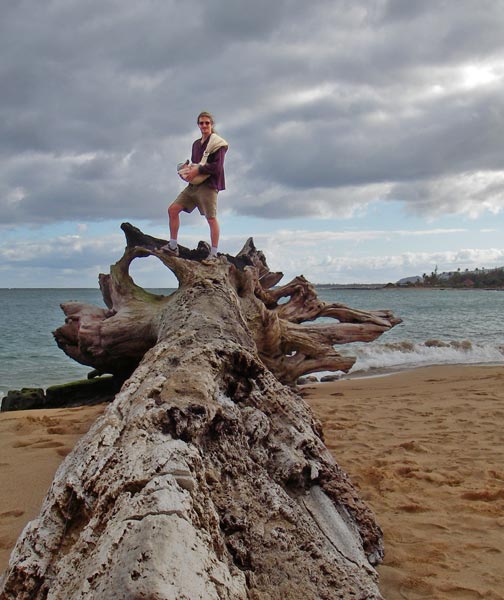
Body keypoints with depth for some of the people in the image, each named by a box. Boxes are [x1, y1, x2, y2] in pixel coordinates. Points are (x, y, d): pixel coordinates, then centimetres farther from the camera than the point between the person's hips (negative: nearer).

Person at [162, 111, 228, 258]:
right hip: (194, 184, 8)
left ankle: (214, 254, -3)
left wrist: (197, 171, -15)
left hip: (208, 185, -8)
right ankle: (173, 246, 6)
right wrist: (187, 167, 7)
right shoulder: (196, 144, 20)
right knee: (173, 209, 1)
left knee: (211, 218, -8)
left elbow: (217, 166, -15)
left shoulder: (217, 143, -5)